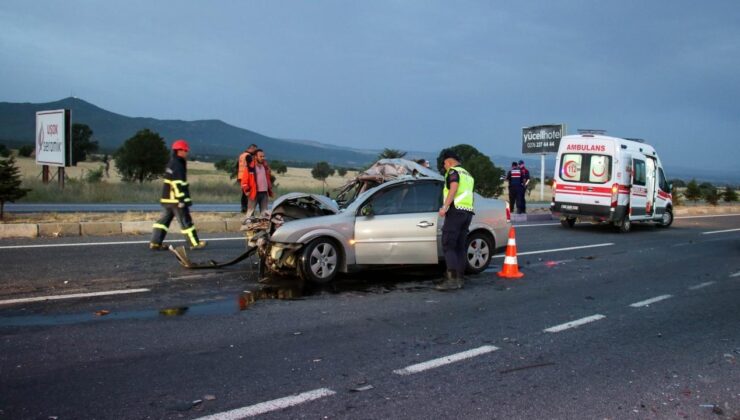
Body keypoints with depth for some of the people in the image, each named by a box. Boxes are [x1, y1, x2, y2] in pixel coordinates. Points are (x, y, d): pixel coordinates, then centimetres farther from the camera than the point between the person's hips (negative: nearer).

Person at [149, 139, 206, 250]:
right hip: (175, 199, -10)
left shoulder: (172, 163, 19)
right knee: (185, 221, -5)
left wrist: (185, 198, 27)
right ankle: (195, 243, 0)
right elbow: (177, 184, -21)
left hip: (167, 199, 10)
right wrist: (181, 199, -23)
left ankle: (155, 243, 9)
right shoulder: (177, 165, -15)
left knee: (164, 220, 9)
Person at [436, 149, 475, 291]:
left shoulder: (453, 171, -2)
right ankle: (460, 278, 11)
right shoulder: (468, 175, 24)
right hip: (468, 212, 9)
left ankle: (452, 279, -19)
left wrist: (445, 207, -24)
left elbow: (454, 188, -19)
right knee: (460, 246, 11)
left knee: (448, 245, -10)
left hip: (456, 211, -9)